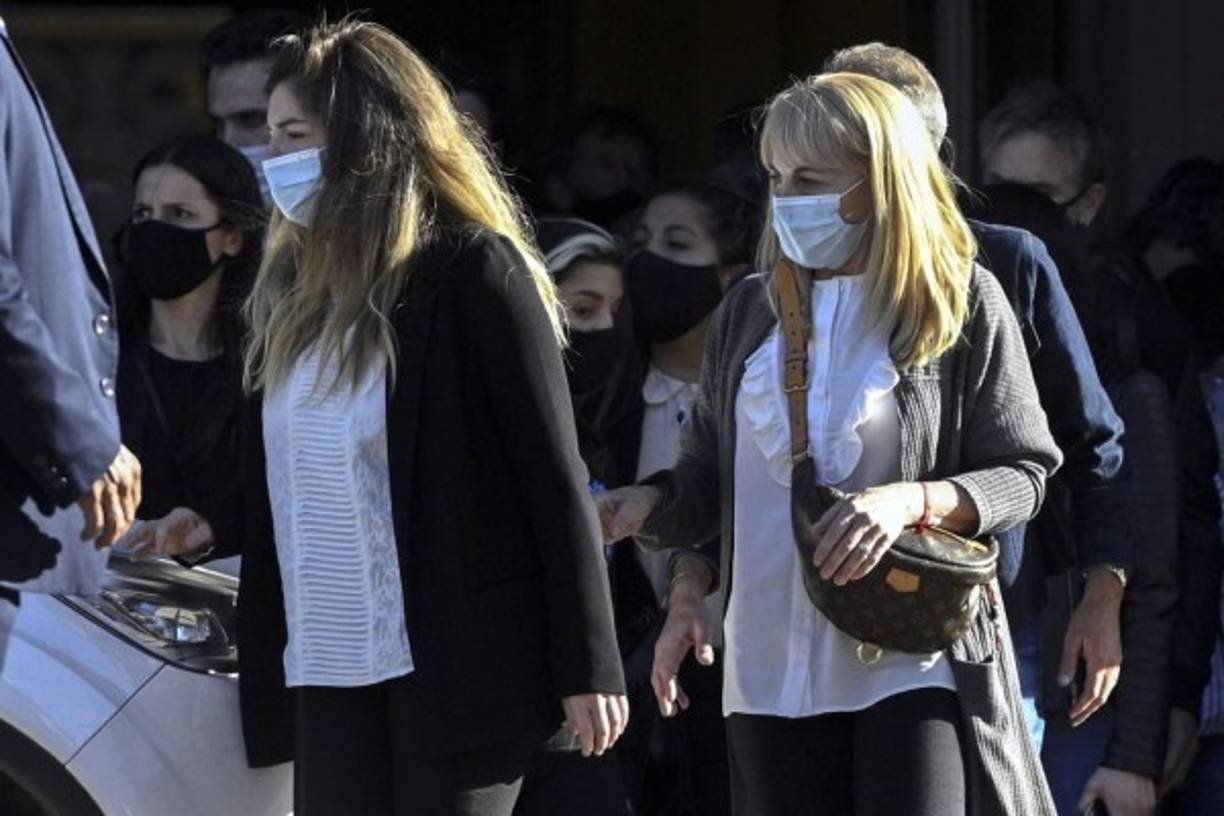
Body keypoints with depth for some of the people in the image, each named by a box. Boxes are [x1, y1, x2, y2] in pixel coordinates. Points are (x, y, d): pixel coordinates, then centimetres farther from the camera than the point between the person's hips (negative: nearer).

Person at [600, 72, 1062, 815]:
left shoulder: (962, 301, -2)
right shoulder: (752, 312, 11)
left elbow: (1023, 473, -1)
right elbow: (712, 481, 16)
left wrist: (911, 502, -18)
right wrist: (649, 505, -6)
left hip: (914, 664, -5)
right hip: (773, 672, 5)